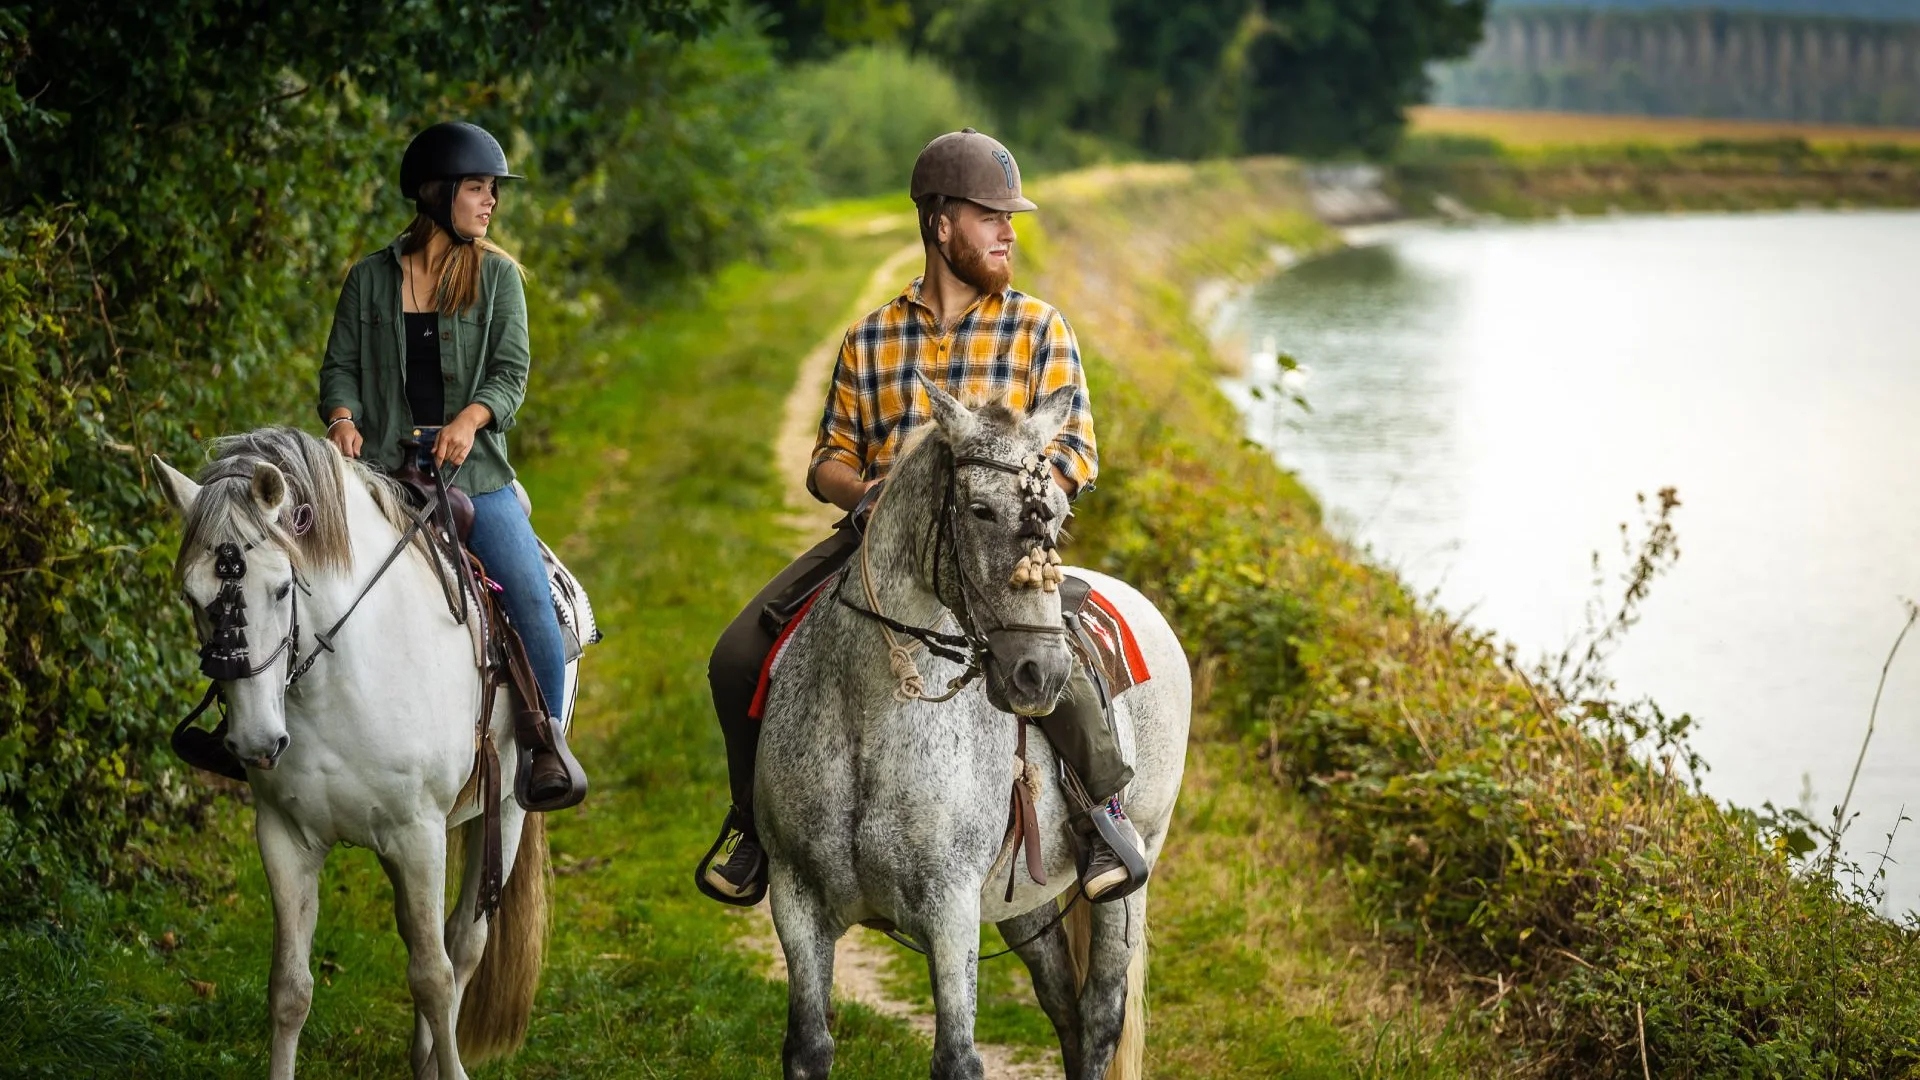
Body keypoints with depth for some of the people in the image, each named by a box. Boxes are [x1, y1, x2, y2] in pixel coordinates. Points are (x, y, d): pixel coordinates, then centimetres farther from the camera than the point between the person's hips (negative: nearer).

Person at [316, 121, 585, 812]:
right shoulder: (370, 278, 9)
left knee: (532, 601, -14)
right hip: (384, 469, 1)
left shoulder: (499, 276, 7)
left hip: (473, 471, 0)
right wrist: (343, 418, -12)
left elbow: (512, 373, -1)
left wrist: (471, 418, -20)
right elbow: (341, 366, 9)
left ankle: (545, 737, 3)